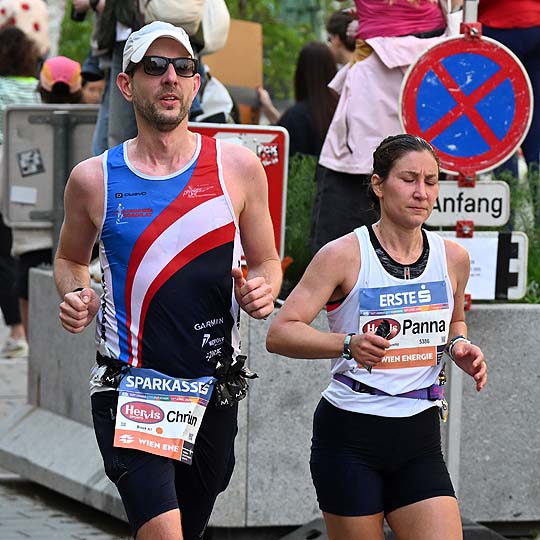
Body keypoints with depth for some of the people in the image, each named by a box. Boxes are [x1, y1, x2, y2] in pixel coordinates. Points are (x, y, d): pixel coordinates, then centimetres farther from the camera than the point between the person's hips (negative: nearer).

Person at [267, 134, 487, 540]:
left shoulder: (453, 258, 6)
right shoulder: (344, 255, -8)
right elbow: (280, 333, -14)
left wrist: (460, 345, 3)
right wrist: (349, 344, -30)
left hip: (419, 439, 4)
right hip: (349, 437, -4)